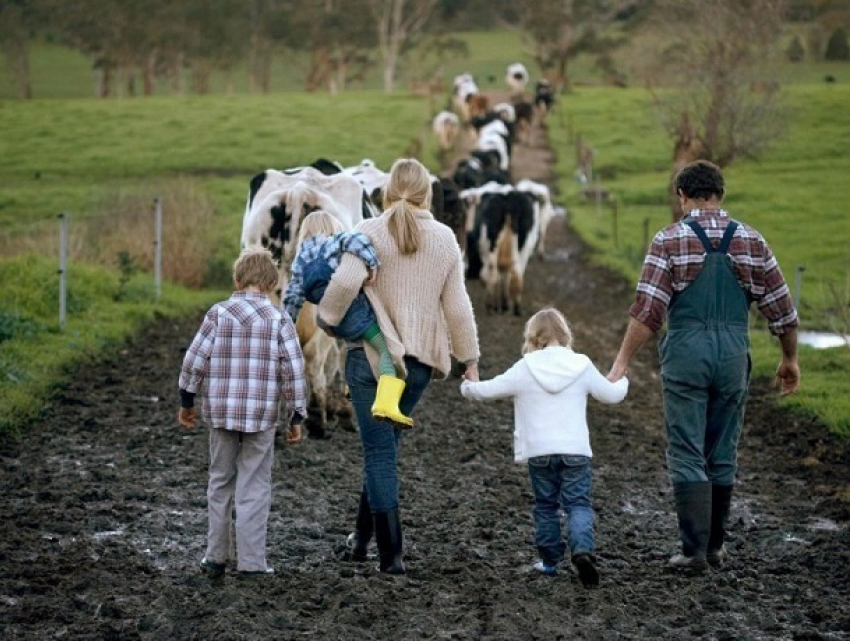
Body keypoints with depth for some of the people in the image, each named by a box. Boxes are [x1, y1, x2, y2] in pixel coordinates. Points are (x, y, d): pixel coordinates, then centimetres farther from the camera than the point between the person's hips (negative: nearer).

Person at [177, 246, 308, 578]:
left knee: (220, 482, 15)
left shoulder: (218, 313, -1)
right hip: (262, 415, -2)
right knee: (254, 488, 4)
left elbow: (194, 360, -1)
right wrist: (296, 416, 2)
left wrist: (186, 402, 12)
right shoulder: (279, 320, -4)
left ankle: (216, 557, 18)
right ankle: (251, 562, 2)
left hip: (221, 413, 2)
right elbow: (293, 370, -7)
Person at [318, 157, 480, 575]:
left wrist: (328, 317, -5)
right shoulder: (444, 239, 3)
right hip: (420, 358, 4)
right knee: (387, 444, 20)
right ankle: (362, 535, 27)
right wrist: (469, 358, 14)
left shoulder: (370, 232, -8)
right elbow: (456, 305, 5)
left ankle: (390, 554, -1)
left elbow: (346, 281, -23)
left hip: (372, 353, -4)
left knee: (380, 451, 1)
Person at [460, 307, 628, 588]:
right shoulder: (582, 367, 2)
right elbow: (611, 394, 13)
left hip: (538, 452, 0)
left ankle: (550, 559, 16)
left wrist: (467, 387, 23)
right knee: (578, 504, 1)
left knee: (545, 505, 14)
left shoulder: (523, 370, -3)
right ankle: (582, 549, -23)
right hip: (576, 450, 0)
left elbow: (488, 390, 2)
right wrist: (622, 382, 36)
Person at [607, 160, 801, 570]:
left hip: (685, 353, -3)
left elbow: (647, 311, -12)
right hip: (733, 353, 3)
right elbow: (781, 307, 6)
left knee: (687, 456, 1)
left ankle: (694, 549, -4)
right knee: (723, 455, 13)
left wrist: (622, 362, -10)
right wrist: (789, 359, 19)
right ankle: (715, 546, 20)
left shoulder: (669, 241, -5)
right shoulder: (750, 241, 4)